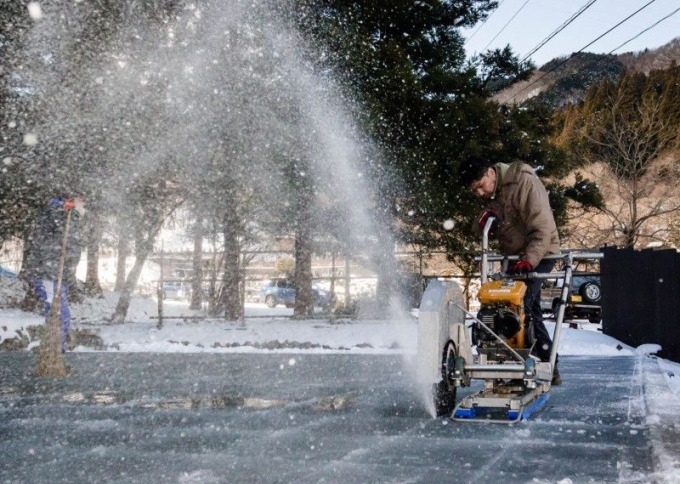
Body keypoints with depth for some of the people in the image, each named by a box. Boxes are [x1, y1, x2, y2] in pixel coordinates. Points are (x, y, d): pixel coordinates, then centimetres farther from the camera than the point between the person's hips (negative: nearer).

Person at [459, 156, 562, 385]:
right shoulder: (491, 195, 6)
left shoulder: (524, 183, -21)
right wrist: (486, 222, -11)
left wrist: (529, 260, -37)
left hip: (538, 255, -9)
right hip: (516, 257, 9)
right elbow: (493, 232, 13)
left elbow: (542, 228, -27)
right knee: (530, 312, 12)